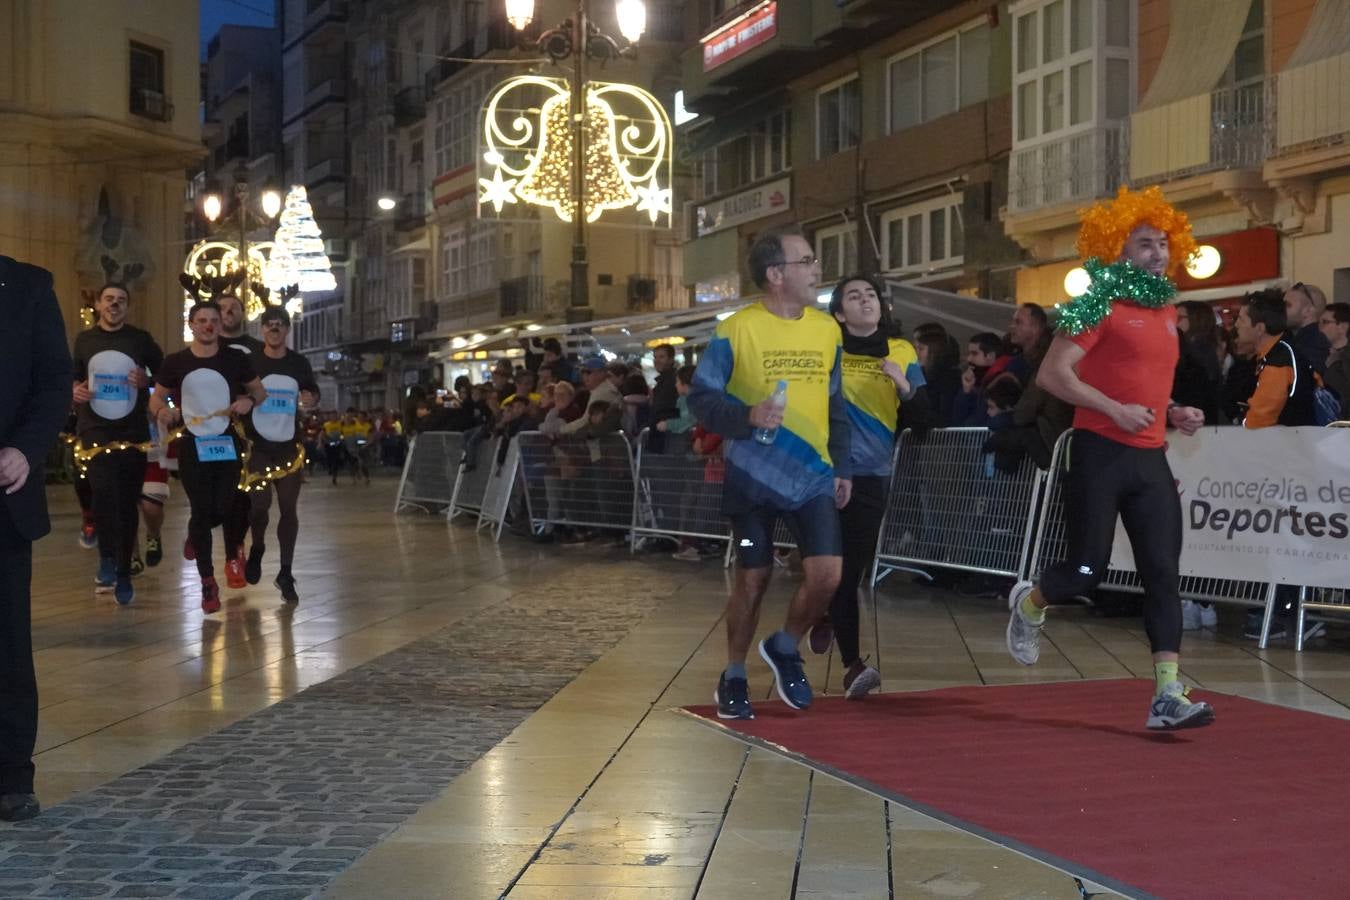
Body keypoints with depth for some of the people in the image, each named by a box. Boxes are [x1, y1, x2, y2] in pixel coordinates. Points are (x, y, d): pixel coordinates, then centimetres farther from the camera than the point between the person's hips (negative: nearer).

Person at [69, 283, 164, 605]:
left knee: (127, 501, 4)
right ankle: (107, 557, 0)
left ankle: (123, 573, 16)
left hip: (133, 431, 0)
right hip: (94, 429, 0)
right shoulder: (84, 340, 8)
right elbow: (73, 378, 18)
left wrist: (147, 381, -13)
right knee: (103, 490, -21)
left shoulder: (141, 340, 3)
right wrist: (75, 390, -4)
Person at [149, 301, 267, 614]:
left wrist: (249, 401, -10)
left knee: (224, 508, -1)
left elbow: (260, 392, 12)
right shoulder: (175, 362, 0)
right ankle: (208, 582, 9)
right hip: (192, 445, -1)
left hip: (227, 444, 1)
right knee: (201, 511, -1)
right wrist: (162, 411, -15)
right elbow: (156, 398, 8)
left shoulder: (235, 359, 1)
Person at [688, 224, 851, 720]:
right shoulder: (736, 330, -9)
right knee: (753, 577, 4)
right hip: (753, 474, -3)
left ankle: (785, 648, 21)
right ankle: (733, 678, 25)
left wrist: (842, 467, 12)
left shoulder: (828, 330, 6)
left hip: (813, 475, 4)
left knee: (826, 574, -8)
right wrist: (746, 416, -22)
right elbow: (701, 397, -5)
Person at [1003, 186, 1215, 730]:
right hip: (1101, 455, -6)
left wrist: (1174, 414, 10)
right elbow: (1052, 374, -14)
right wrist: (1115, 410, -20)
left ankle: (1167, 697, -4)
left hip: (1151, 460, 7)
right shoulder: (1102, 305, -7)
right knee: (1087, 570, -4)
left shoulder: (1167, 312, 16)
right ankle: (1028, 604, 29)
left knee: (1163, 574, -3)